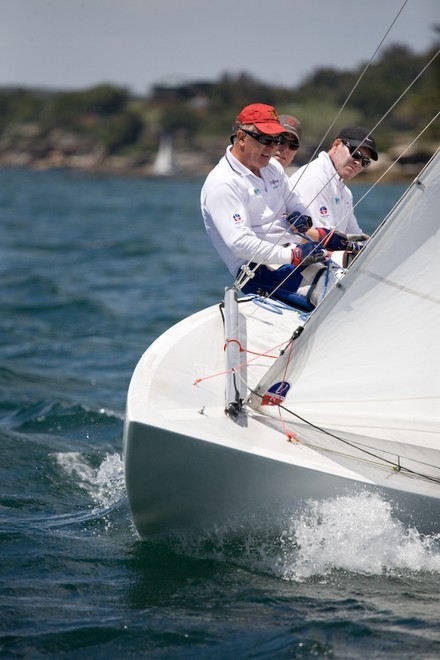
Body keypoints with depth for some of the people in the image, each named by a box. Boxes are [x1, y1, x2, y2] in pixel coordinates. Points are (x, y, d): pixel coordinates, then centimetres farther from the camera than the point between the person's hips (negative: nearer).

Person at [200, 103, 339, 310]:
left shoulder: (272, 167, 16)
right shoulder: (222, 184, -13)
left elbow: (295, 204, 29)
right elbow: (240, 243, -22)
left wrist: (302, 218, 3)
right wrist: (294, 255, -26)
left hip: (296, 251, 9)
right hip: (258, 270, -9)